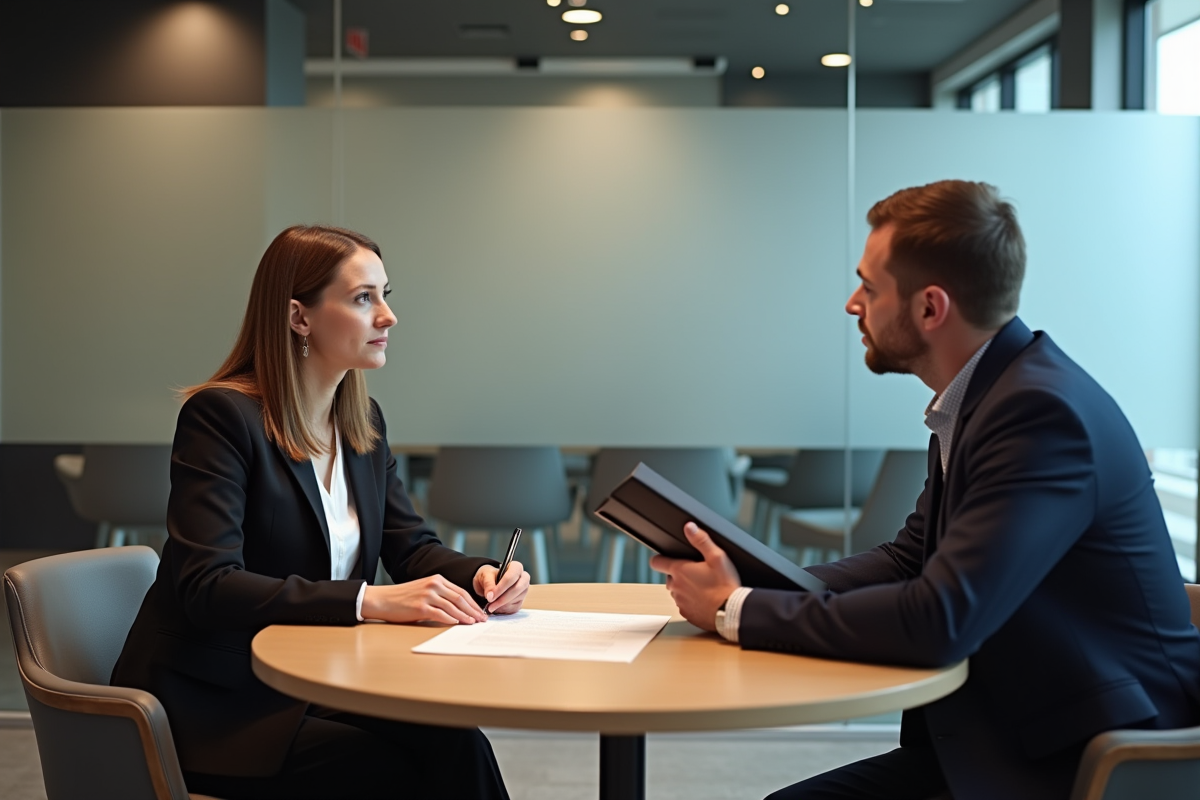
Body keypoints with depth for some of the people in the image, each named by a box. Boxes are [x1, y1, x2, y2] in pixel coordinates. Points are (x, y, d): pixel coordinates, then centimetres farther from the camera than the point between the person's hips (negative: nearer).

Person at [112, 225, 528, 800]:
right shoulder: (221, 415, -15)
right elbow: (208, 587, -24)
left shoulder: (362, 422, 9)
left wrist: (479, 577, -11)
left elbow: (412, 546, 12)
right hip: (215, 708, -6)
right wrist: (368, 601, -32)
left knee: (455, 747, -19)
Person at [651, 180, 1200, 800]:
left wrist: (738, 611, -19)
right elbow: (907, 559, 12)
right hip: (1007, 732, 8)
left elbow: (940, 621, -29)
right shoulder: (976, 397, 5)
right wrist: (745, 585, -3)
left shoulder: (1044, 411, -24)